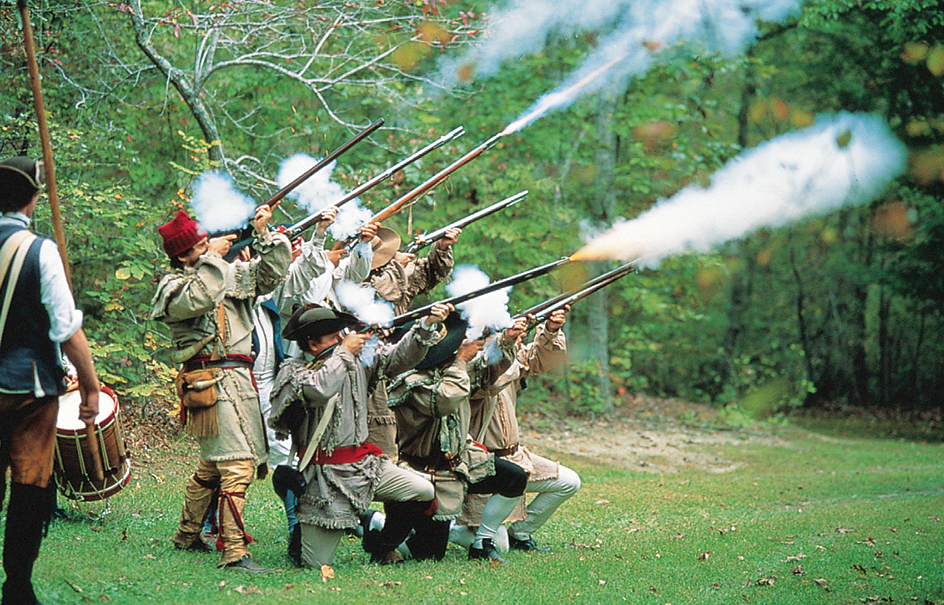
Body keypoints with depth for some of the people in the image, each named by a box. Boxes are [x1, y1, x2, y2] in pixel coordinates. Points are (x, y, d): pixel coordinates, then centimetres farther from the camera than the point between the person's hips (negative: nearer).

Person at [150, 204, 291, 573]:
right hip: (214, 380, -8)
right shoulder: (173, 287, -4)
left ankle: (187, 536, 33)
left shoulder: (231, 273, 14)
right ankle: (233, 552, -18)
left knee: (212, 464, 19)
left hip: (237, 377, 8)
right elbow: (199, 297, -25)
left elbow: (273, 270, 15)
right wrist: (212, 257, -16)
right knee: (238, 464, -16)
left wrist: (263, 235, 3)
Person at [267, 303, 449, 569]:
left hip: (364, 463, 6)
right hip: (326, 474, -5)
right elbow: (319, 389, -28)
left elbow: (400, 356, 1)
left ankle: (382, 545, 14)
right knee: (316, 563, -8)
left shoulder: (358, 359, 7)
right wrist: (344, 352, -15)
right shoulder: (292, 371, -8)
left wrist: (427, 325, -15)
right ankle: (300, 534, 30)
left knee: (422, 492, -9)